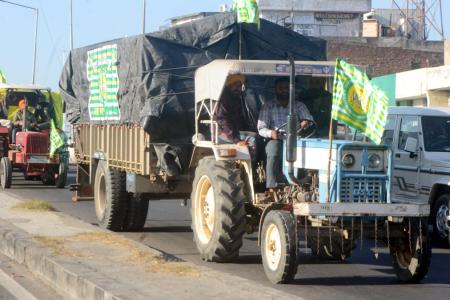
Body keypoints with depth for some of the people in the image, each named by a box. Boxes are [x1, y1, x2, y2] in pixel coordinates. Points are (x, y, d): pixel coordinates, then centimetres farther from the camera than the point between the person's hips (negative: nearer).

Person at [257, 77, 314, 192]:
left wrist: (306, 122, -26)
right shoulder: (268, 106, 11)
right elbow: (261, 128, 3)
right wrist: (271, 133, -21)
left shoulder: (299, 105, 17)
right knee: (273, 155, -36)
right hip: (275, 140, -1)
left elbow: (309, 118, 1)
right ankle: (272, 189, -41)